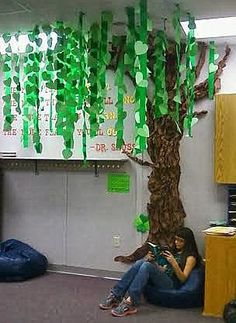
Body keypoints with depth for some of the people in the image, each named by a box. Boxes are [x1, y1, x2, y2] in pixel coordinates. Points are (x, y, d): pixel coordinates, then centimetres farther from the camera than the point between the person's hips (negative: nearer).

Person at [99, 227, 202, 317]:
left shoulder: (191, 257, 5)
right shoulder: (175, 251, 26)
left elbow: (183, 279, -6)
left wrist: (174, 263, -19)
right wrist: (152, 260, 2)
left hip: (171, 284, -6)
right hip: (161, 279, 6)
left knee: (146, 265, -32)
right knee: (140, 262, -23)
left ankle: (130, 303, -42)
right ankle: (116, 296, -28)